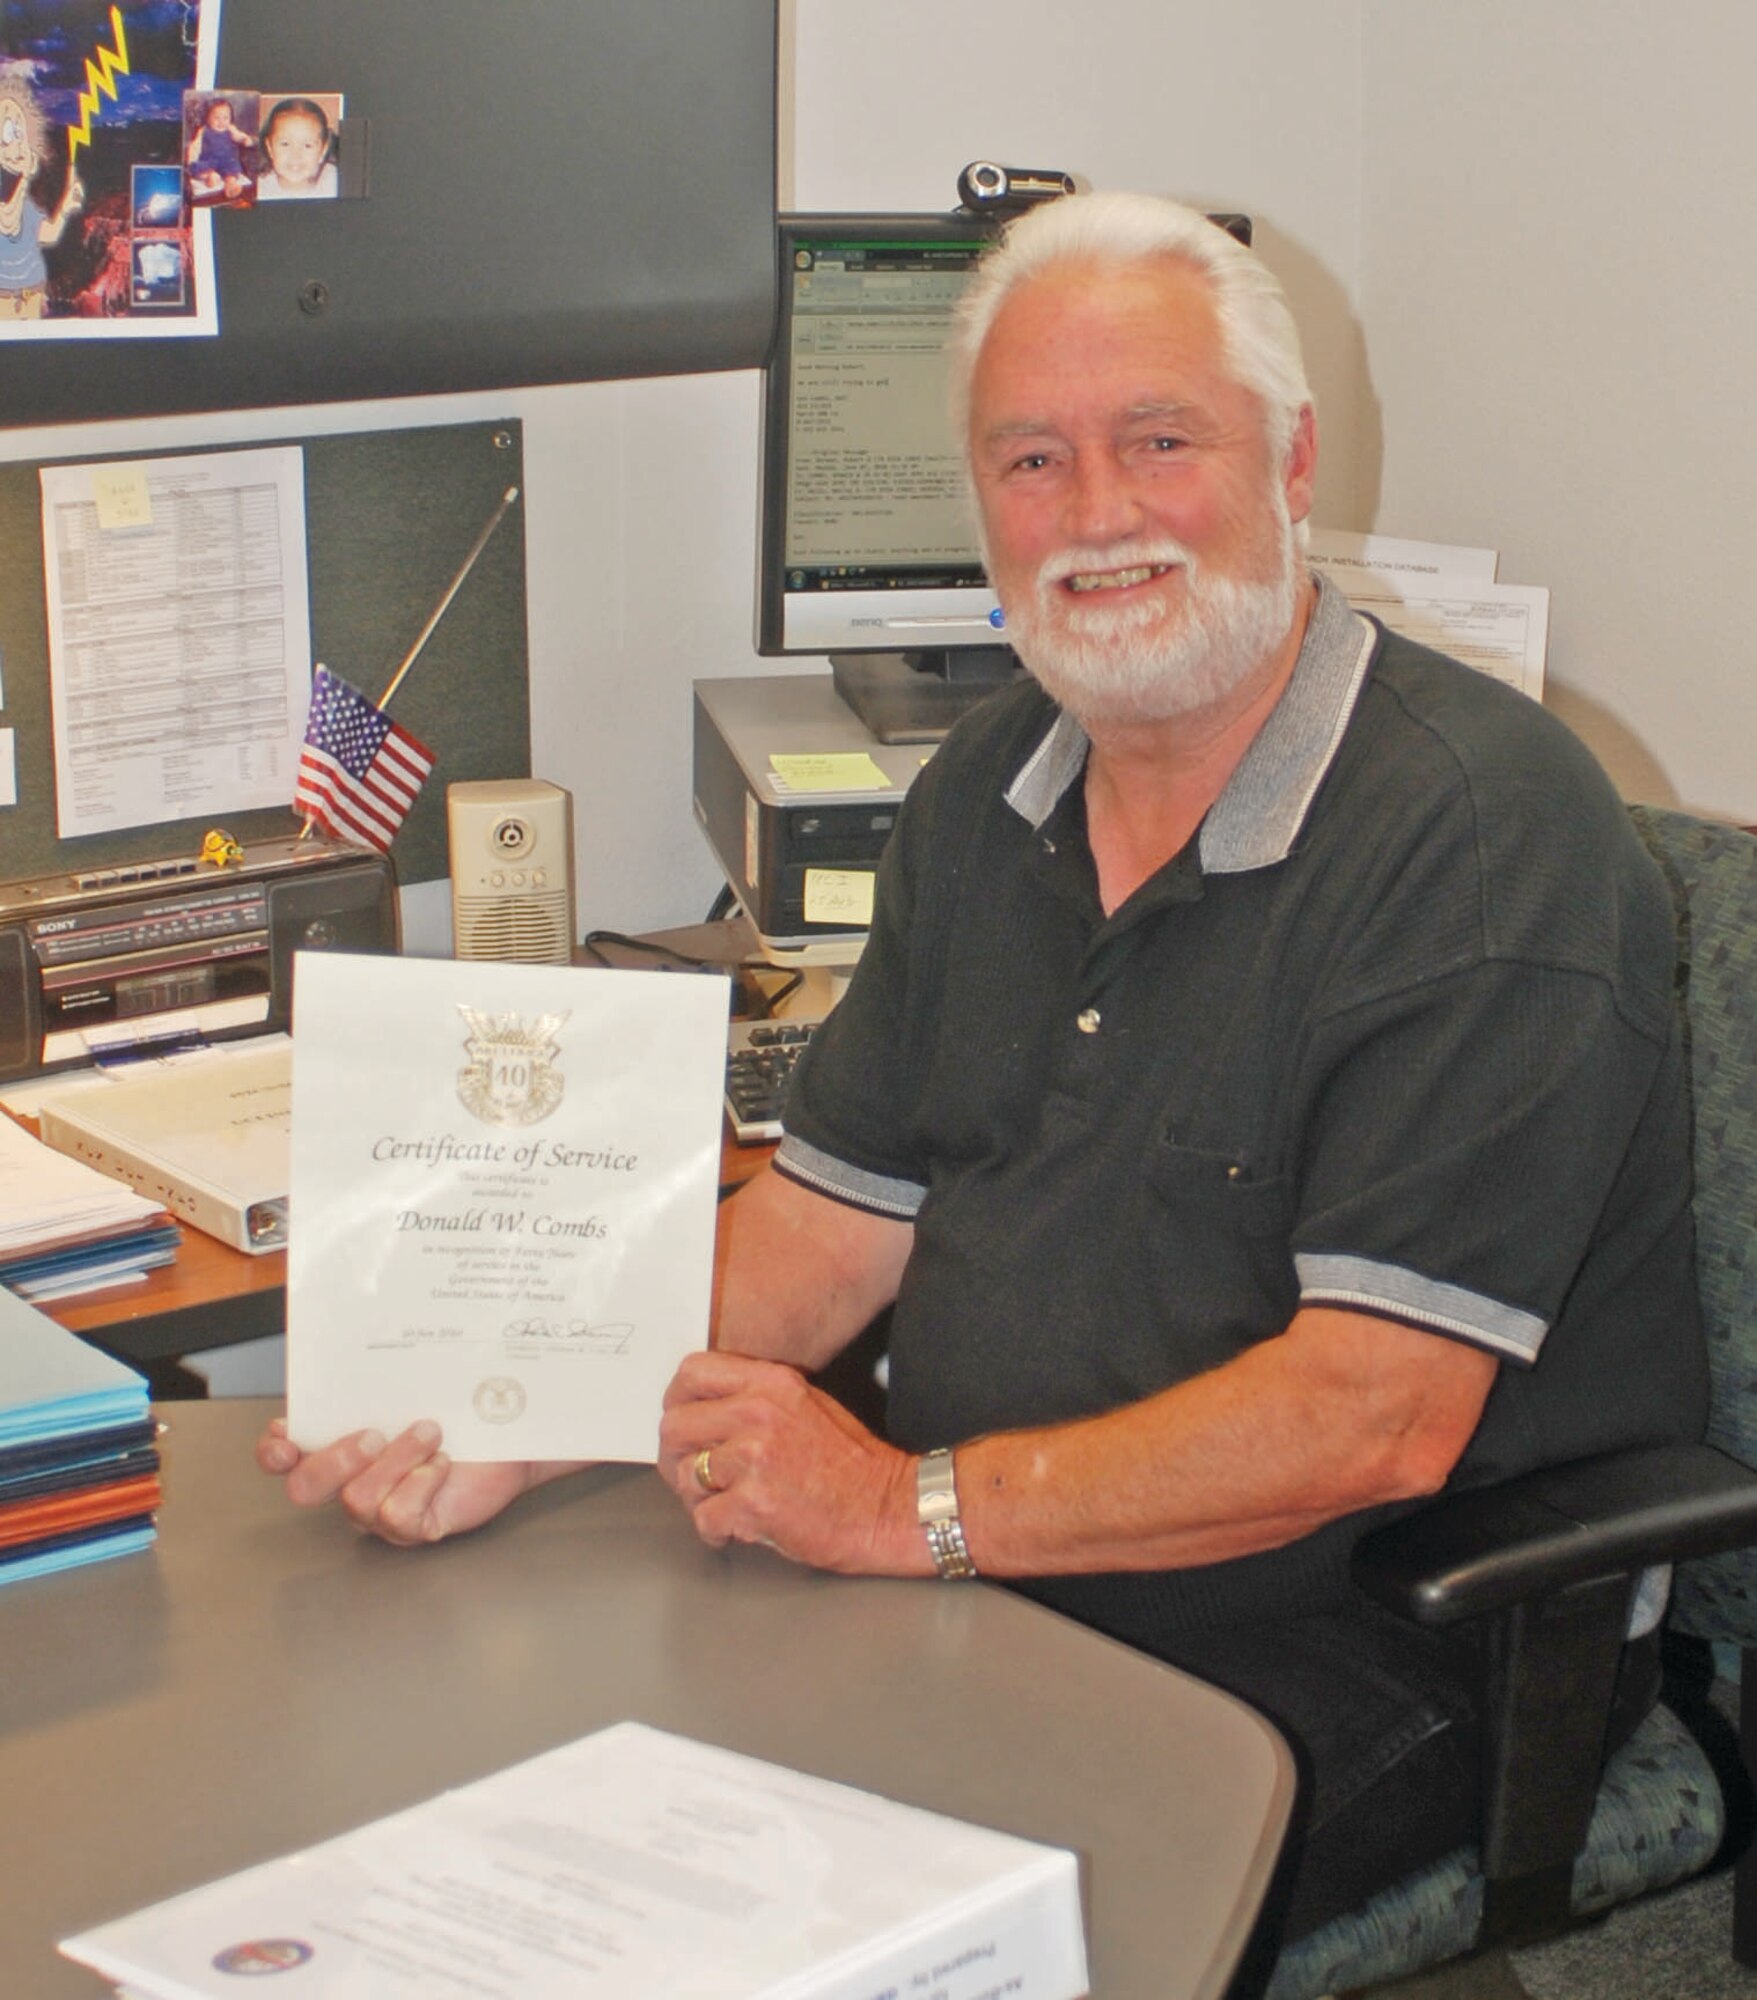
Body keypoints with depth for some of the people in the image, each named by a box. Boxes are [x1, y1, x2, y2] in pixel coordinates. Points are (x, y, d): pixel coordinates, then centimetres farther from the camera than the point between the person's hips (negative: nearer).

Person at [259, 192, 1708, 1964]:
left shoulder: (1485, 833, -17)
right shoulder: (988, 791, 9)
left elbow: (1375, 1416, -23)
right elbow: (834, 1217, 10)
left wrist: (912, 1505, -23)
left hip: (1351, 1665, -6)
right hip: (977, 1601, 7)